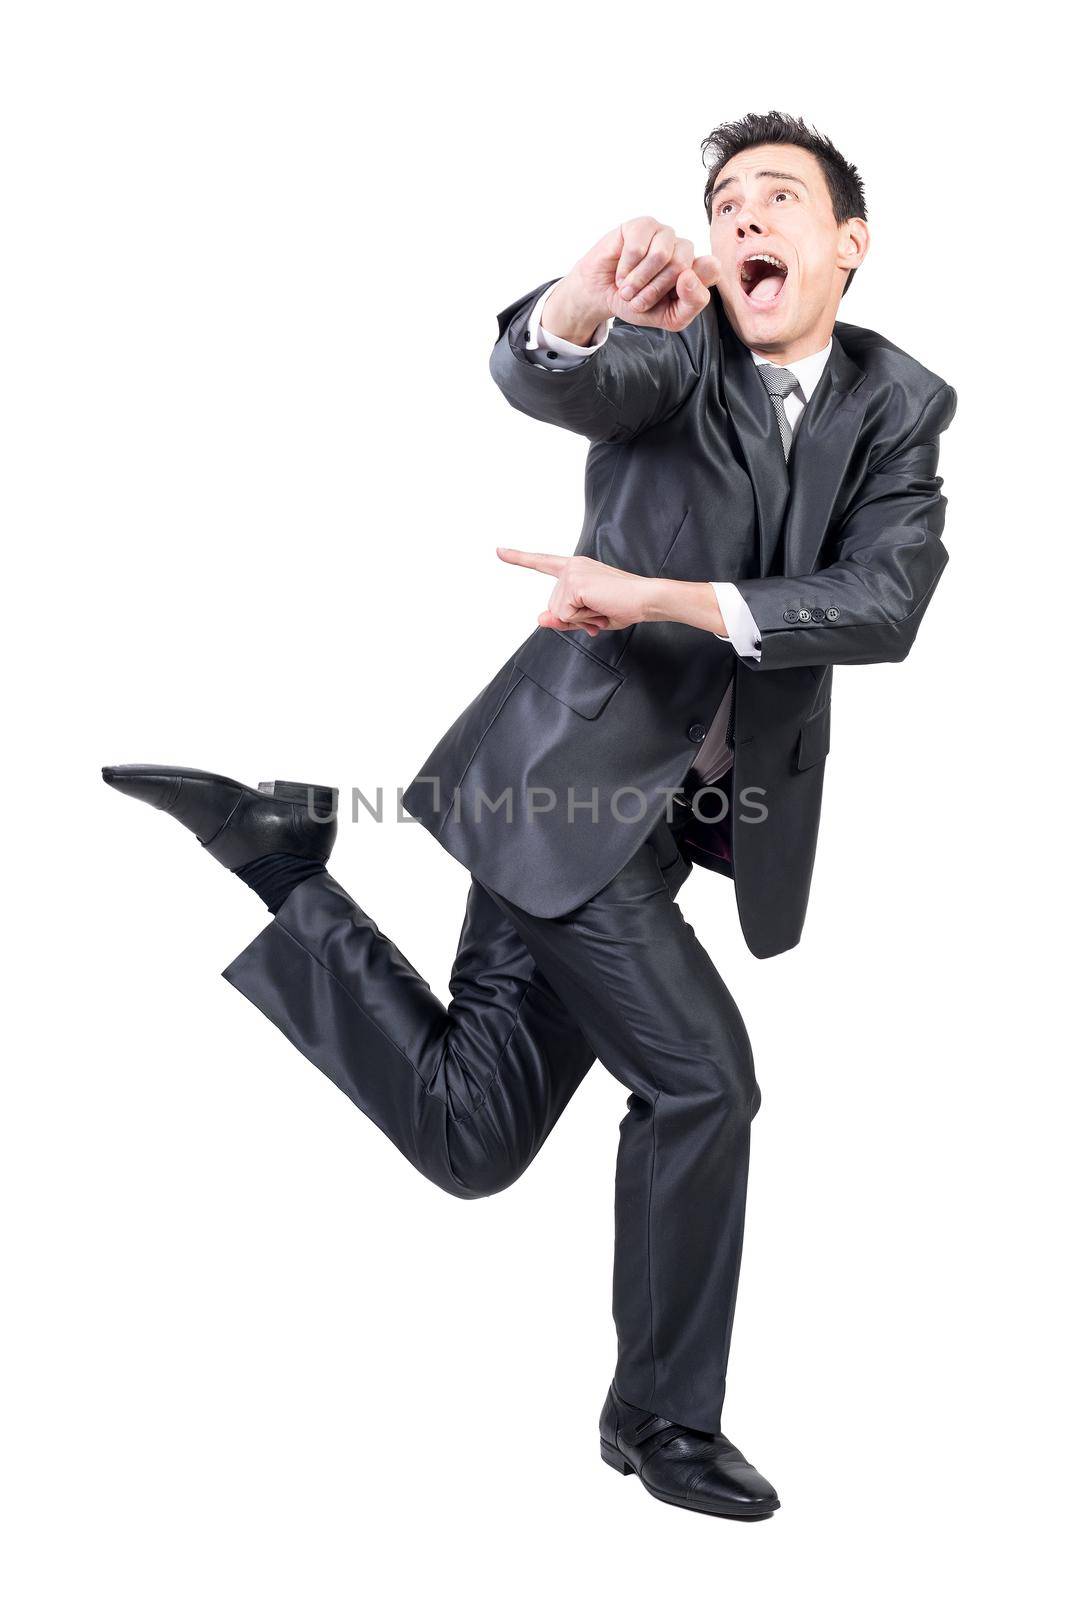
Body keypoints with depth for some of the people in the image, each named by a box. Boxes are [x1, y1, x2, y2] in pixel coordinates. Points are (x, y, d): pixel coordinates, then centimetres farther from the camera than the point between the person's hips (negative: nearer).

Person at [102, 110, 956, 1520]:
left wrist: (658, 594, -19)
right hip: (576, 773, -6)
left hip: (682, 816, 6)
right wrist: (580, 303, -52)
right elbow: (544, 380, -28)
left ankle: (271, 849, 20)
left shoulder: (904, 408, 6)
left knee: (468, 1134, 6)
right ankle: (666, 1417, 13)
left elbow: (885, 605, -10)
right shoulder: (672, 349, -5)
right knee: (702, 1076, -11)